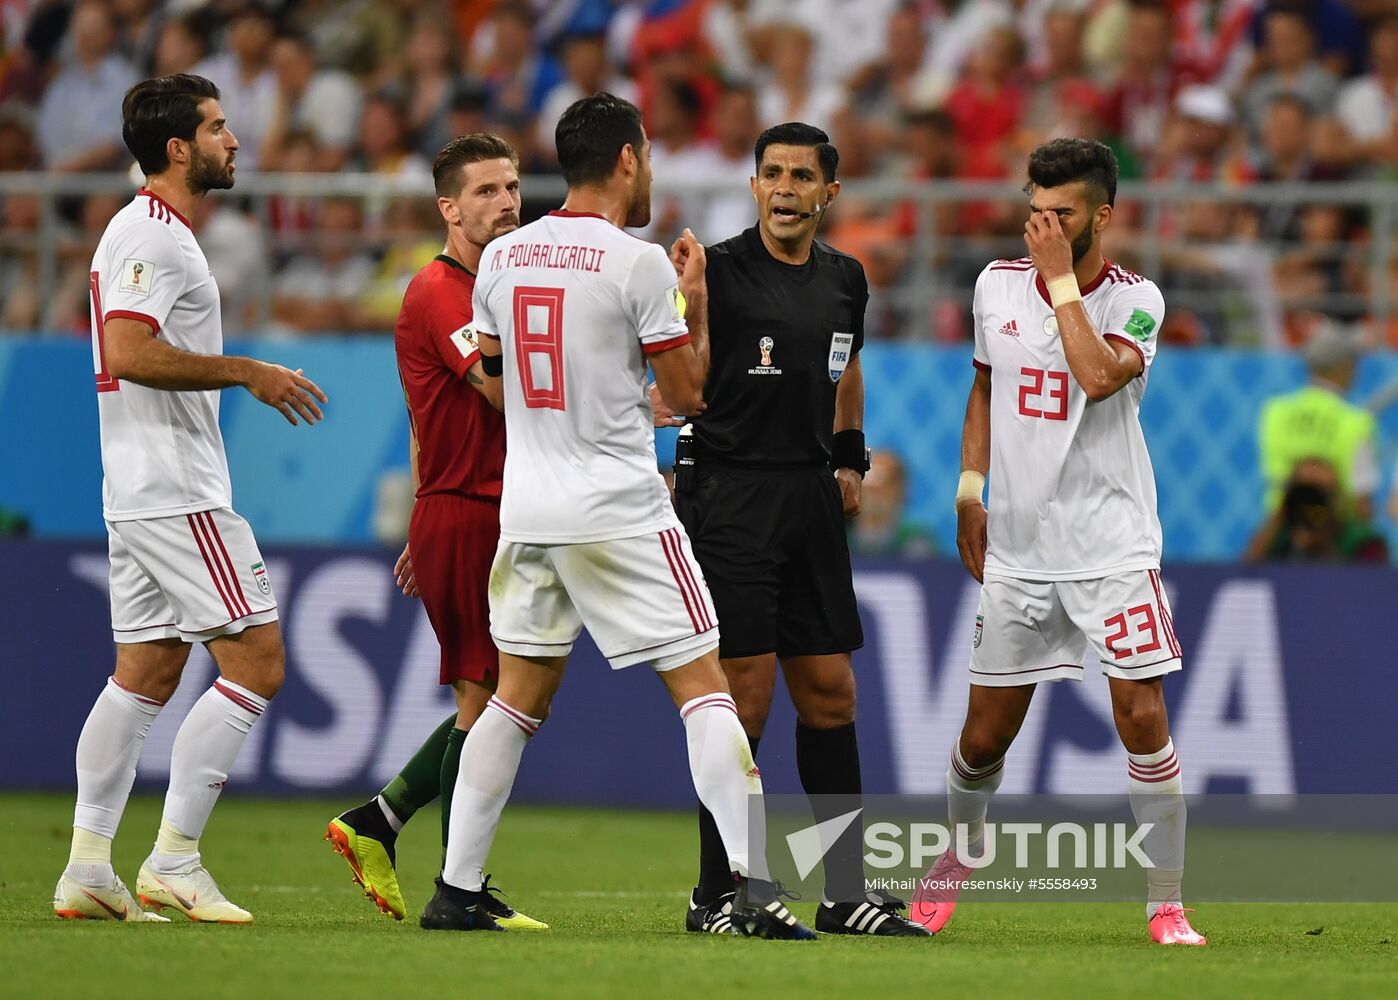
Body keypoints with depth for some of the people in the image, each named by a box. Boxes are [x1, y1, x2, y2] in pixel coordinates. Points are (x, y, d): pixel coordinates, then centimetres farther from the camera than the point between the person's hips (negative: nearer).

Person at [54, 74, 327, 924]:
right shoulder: (153, 236, -13)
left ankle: (88, 870, 9)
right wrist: (244, 371, -20)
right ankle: (174, 862, -9)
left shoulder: (150, 232, 19)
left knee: (146, 674, 11)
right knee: (257, 662, -10)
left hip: (143, 493, 11)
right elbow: (128, 351, -24)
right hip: (176, 493, -11)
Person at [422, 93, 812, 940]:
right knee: (703, 686, -2)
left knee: (519, 695, 15)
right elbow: (687, 392, -6)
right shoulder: (638, 263, -11)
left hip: (527, 510, 6)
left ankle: (457, 888, 12)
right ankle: (755, 887, -10)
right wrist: (696, 304, 9)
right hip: (621, 512, -6)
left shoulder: (501, 258, 6)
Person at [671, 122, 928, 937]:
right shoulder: (719, 270, -10)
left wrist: (850, 458, 21)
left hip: (811, 498, 6)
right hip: (729, 495, -6)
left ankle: (848, 892, 14)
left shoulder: (843, 280, 11)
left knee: (829, 693, 8)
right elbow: (674, 392, -16)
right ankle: (718, 894, 0)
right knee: (745, 693, -8)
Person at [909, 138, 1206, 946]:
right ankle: (963, 848, 37)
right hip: (1018, 548, 4)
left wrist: (1061, 277, -19)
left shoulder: (1136, 300, -7)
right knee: (986, 734, 7)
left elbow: (1098, 375, -26)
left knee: (1143, 717, -12)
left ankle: (1167, 904, -2)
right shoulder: (997, 286, 5)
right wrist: (970, 491, 14)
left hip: (1113, 547, -4)